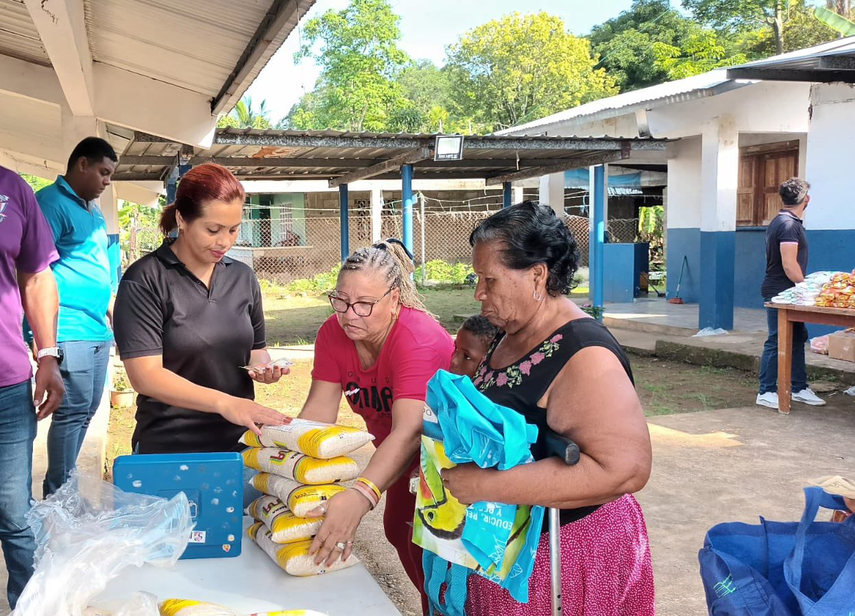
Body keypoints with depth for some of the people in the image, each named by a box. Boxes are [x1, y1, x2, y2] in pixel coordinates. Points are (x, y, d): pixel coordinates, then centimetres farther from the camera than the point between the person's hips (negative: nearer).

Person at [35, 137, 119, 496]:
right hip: (70, 330, -9)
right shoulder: (51, 201, -7)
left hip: (99, 329, 9)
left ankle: (65, 487, 22)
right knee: (72, 412, -8)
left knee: (86, 412, 12)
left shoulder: (94, 211, 20)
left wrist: (109, 303, 18)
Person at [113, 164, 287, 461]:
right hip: (168, 449, -5)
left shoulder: (243, 277, 5)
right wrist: (224, 402, -28)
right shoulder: (144, 280, -11)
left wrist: (261, 366, -5)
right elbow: (145, 376, -18)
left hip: (239, 443, 5)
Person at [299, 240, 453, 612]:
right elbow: (319, 409, -19)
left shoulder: (418, 340, -37)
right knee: (397, 530, 18)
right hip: (395, 454, 7)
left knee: (427, 544, -5)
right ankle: (432, 602, 42)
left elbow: (409, 431, -48)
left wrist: (359, 498, -61)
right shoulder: (333, 333, -17)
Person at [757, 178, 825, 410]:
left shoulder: (781, 222, 16)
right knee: (777, 341, -6)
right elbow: (789, 265, -22)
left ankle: (799, 388, 24)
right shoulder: (789, 225, -17)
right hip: (781, 293, -11)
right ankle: (766, 393, 0)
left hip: (786, 293, 11)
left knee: (797, 338, 15)